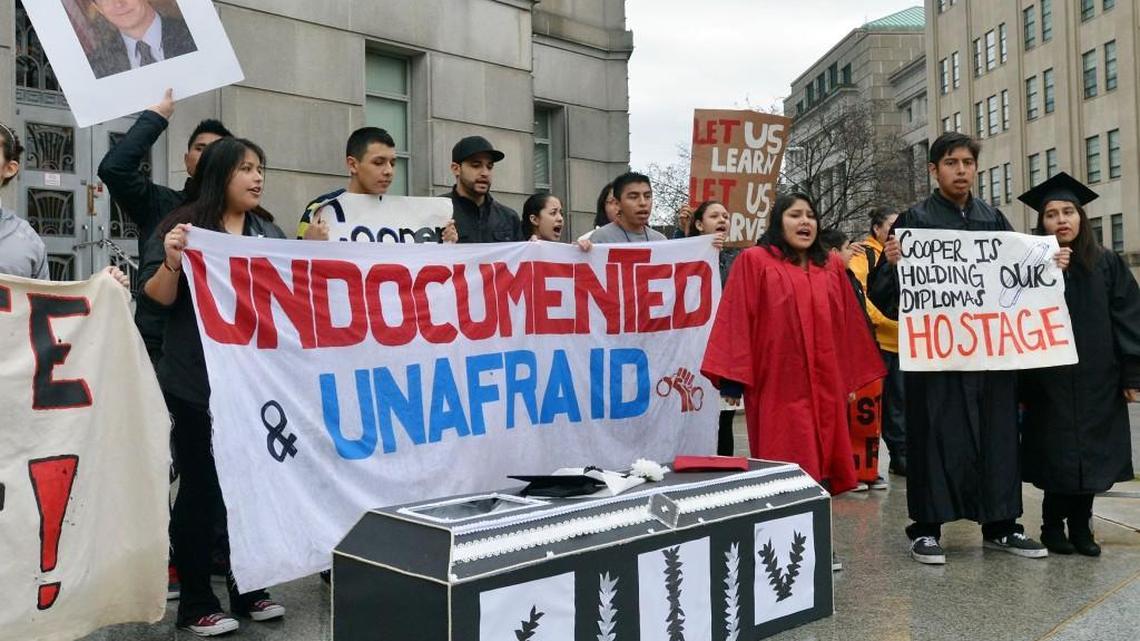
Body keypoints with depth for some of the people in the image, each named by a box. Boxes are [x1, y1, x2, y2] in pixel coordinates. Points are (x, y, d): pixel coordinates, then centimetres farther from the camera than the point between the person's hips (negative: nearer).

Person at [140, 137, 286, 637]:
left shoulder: (270, 233, 12)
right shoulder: (185, 226, -3)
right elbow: (159, 296, -6)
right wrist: (172, 259, -24)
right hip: (198, 382, -5)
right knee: (202, 488, 1)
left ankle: (248, 590, 23)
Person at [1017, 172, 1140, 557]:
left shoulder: (1107, 264, 3)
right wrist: (1020, 381, -11)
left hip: (1098, 381, 2)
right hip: (1049, 382, -2)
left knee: (1092, 454, 7)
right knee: (1057, 455, 4)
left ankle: (1080, 525, 21)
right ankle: (1054, 526, 17)